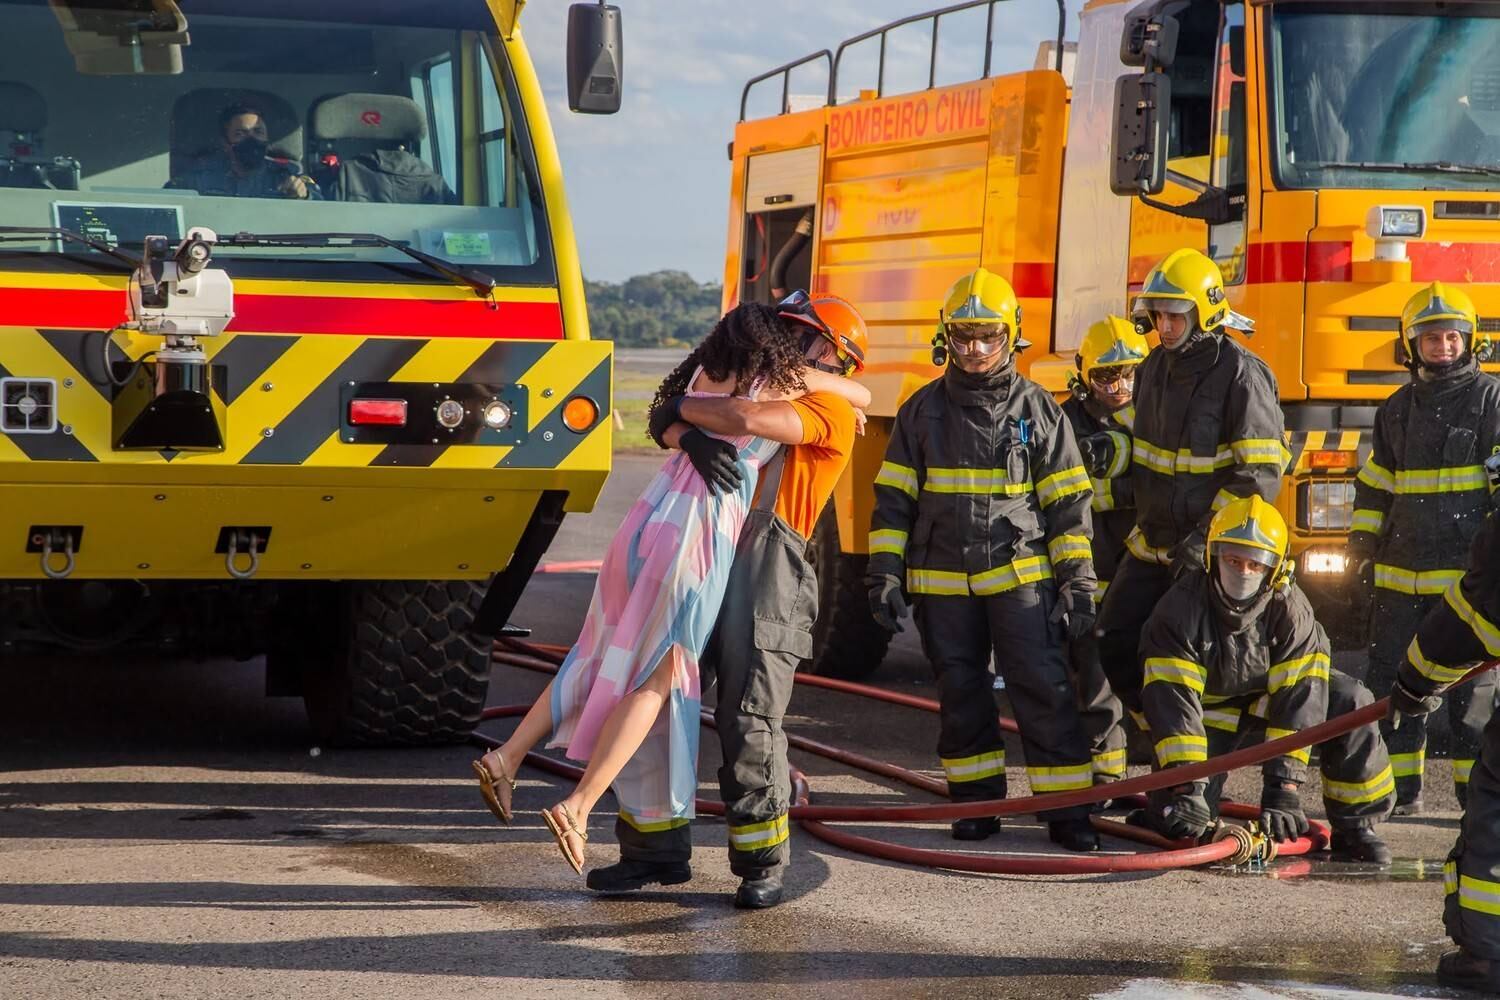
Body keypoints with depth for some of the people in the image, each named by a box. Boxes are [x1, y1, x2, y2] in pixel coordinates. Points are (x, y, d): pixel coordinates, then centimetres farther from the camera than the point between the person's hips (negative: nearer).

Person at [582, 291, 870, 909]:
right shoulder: (765, 390, 24)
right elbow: (670, 424, 11)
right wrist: (690, 436, -12)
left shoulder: (830, 409, 0)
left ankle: (763, 867, 3)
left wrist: (686, 406, -2)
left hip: (764, 576, -7)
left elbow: (747, 421, -18)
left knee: (750, 725, -8)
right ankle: (657, 852, 13)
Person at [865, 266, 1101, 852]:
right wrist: (885, 573, 0)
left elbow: (1067, 503, 4)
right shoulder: (923, 411, 7)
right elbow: (893, 499, 8)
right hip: (943, 581, 2)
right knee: (961, 694, 7)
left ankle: (1065, 807, -6)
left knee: (1043, 688, -9)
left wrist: (1077, 581, -2)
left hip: (1020, 577, -2)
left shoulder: (1037, 409, 3)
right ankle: (978, 800, 17)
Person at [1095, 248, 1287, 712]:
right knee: (1115, 642, 6)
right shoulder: (1155, 368, 8)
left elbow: (1260, 475, -19)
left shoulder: (1241, 376, -15)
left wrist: (1206, 537, -24)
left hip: (1212, 553, -8)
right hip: (1152, 544, 8)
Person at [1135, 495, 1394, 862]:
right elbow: (1171, 701, -31)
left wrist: (1282, 784, -35)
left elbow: (1298, 697, -26)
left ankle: (1355, 826, -11)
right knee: (1179, 819, -20)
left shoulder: (1290, 609, -20)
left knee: (1349, 702, -24)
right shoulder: (1181, 609, -25)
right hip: (1211, 712, -2)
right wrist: (1187, 787, -40)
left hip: (1268, 701, 2)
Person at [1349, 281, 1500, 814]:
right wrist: (1362, 550, 15)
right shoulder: (1397, 410, 15)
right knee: (1391, 679, 7)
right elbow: (1374, 486, 21)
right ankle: (1401, 789, 16)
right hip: (1400, 573, 6)